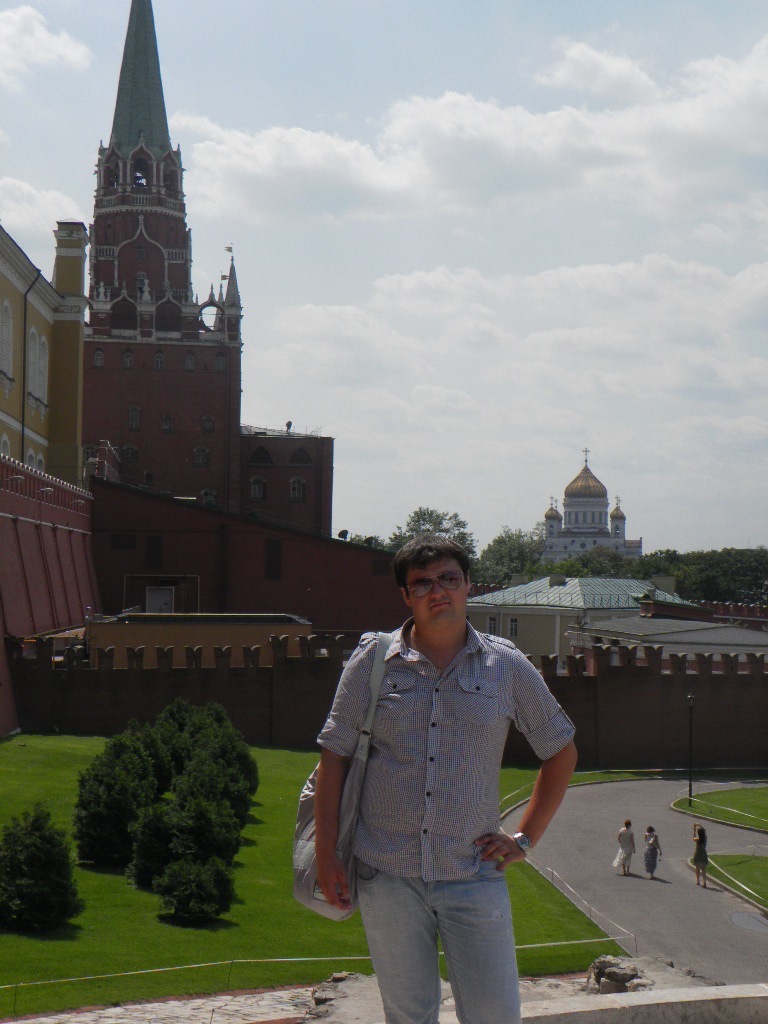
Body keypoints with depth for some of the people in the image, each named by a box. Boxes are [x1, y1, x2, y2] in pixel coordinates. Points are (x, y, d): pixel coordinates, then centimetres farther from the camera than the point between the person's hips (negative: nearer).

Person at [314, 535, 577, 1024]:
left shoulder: (508, 667, 4)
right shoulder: (372, 662, 3)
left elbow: (561, 752, 15)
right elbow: (334, 757, 5)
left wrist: (525, 838, 8)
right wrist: (326, 854, -1)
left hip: (474, 877, 0)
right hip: (388, 875, 0)